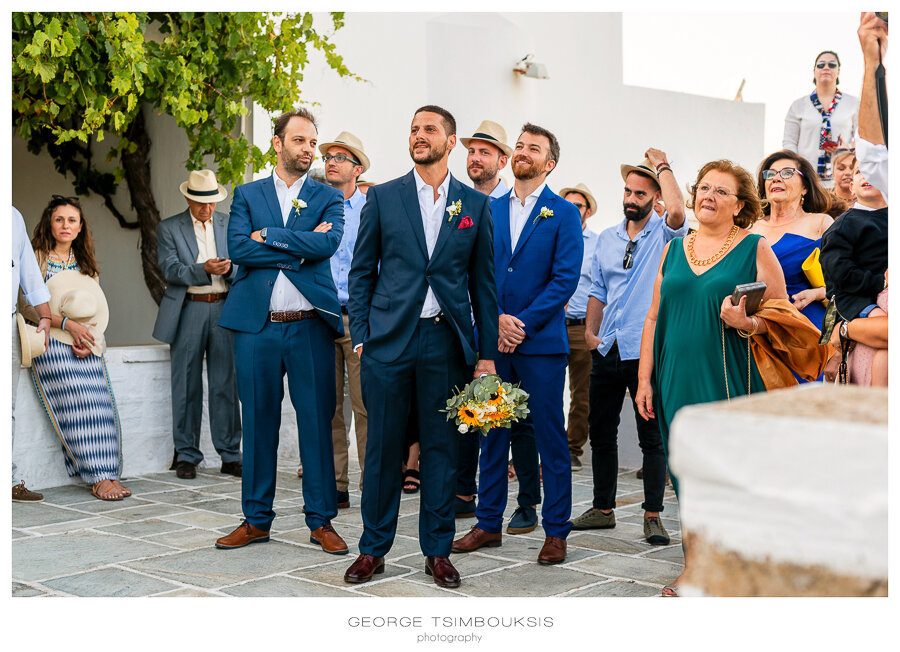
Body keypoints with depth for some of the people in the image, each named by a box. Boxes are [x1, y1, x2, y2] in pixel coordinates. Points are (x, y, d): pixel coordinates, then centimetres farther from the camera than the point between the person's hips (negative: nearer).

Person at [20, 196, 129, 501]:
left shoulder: (86, 263, 19)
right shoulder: (37, 259, 3)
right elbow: (26, 306, -6)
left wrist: (87, 339, -2)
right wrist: (68, 323, -15)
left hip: (86, 343, 4)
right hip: (52, 342, -4)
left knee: (101, 404, -13)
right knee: (77, 403, -18)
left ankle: (108, 474, -12)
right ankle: (99, 477, -16)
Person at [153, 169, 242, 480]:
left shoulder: (230, 224, 12)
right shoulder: (168, 228, 5)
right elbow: (170, 270, -6)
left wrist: (229, 268, -12)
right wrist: (204, 269, -20)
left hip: (224, 308, 2)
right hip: (188, 311, -1)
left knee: (226, 383, 1)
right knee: (187, 385, 2)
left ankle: (230, 456, 8)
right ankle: (186, 455, 11)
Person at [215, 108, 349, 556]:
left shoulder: (328, 197, 9)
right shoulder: (247, 195, 11)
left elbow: (328, 243, -11)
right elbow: (238, 249, -6)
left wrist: (268, 235, -8)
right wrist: (301, 247, -8)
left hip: (310, 326, -1)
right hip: (256, 325, 1)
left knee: (317, 422, 1)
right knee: (258, 423, 7)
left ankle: (321, 521, 12)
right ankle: (256, 519, 19)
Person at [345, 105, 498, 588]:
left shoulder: (474, 204, 8)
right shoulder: (382, 197, 7)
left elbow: (483, 282, 8)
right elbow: (361, 272, 8)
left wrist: (486, 352, 4)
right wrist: (359, 336, -1)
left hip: (447, 342, 1)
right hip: (389, 340, 0)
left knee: (441, 448, 7)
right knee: (383, 448, 4)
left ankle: (437, 550, 18)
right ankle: (373, 549, 16)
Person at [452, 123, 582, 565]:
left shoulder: (563, 213, 0)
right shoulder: (490, 209, 12)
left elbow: (565, 279, -8)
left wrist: (523, 324, -13)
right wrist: (496, 319, -8)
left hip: (541, 342, -4)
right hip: (493, 341, 4)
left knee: (550, 437, 1)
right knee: (492, 433, 11)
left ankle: (555, 531, 11)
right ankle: (489, 523, 22)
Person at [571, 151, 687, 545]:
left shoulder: (663, 233, -1)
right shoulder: (607, 239, 14)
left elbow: (677, 211, -25)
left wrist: (662, 166, -12)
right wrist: (590, 330, 5)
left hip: (646, 350, -5)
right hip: (607, 350, 6)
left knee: (652, 437, 0)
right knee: (601, 433, 11)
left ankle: (653, 516, 8)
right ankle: (603, 509, 23)